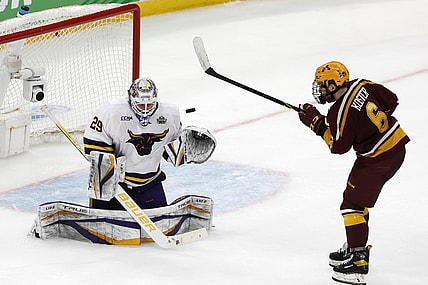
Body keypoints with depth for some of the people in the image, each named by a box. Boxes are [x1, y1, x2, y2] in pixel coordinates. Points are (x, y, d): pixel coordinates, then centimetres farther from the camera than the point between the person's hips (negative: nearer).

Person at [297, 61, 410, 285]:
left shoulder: (340, 113, -23)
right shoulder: (361, 85, -1)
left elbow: (339, 146, -14)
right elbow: (391, 100, 8)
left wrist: (316, 123, -8)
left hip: (377, 160, -10)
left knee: (353, 205, -5)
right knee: (356, 196, 22)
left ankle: (358, 261, -7)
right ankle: (355, 247, 33)